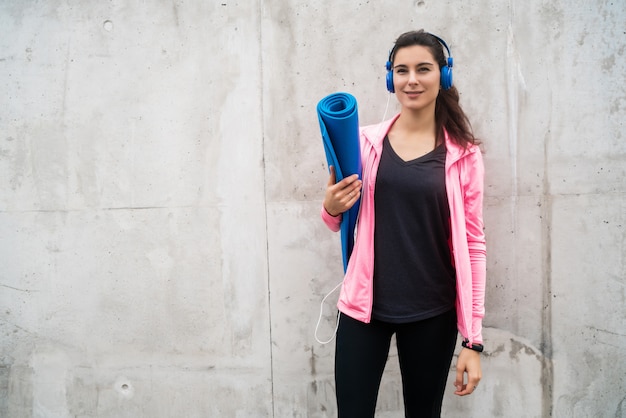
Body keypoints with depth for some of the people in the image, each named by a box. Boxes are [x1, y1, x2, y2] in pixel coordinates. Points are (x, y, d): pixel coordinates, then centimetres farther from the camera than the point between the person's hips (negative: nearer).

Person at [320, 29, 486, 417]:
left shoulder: (464, 154, -3)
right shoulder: (366, 141, 1)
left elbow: (473, 245, -1)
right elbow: (339, 223, 13)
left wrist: (473, 339, -4)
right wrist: (331, 208, -11)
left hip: (432, 315, 0)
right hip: (365, 308, 1)